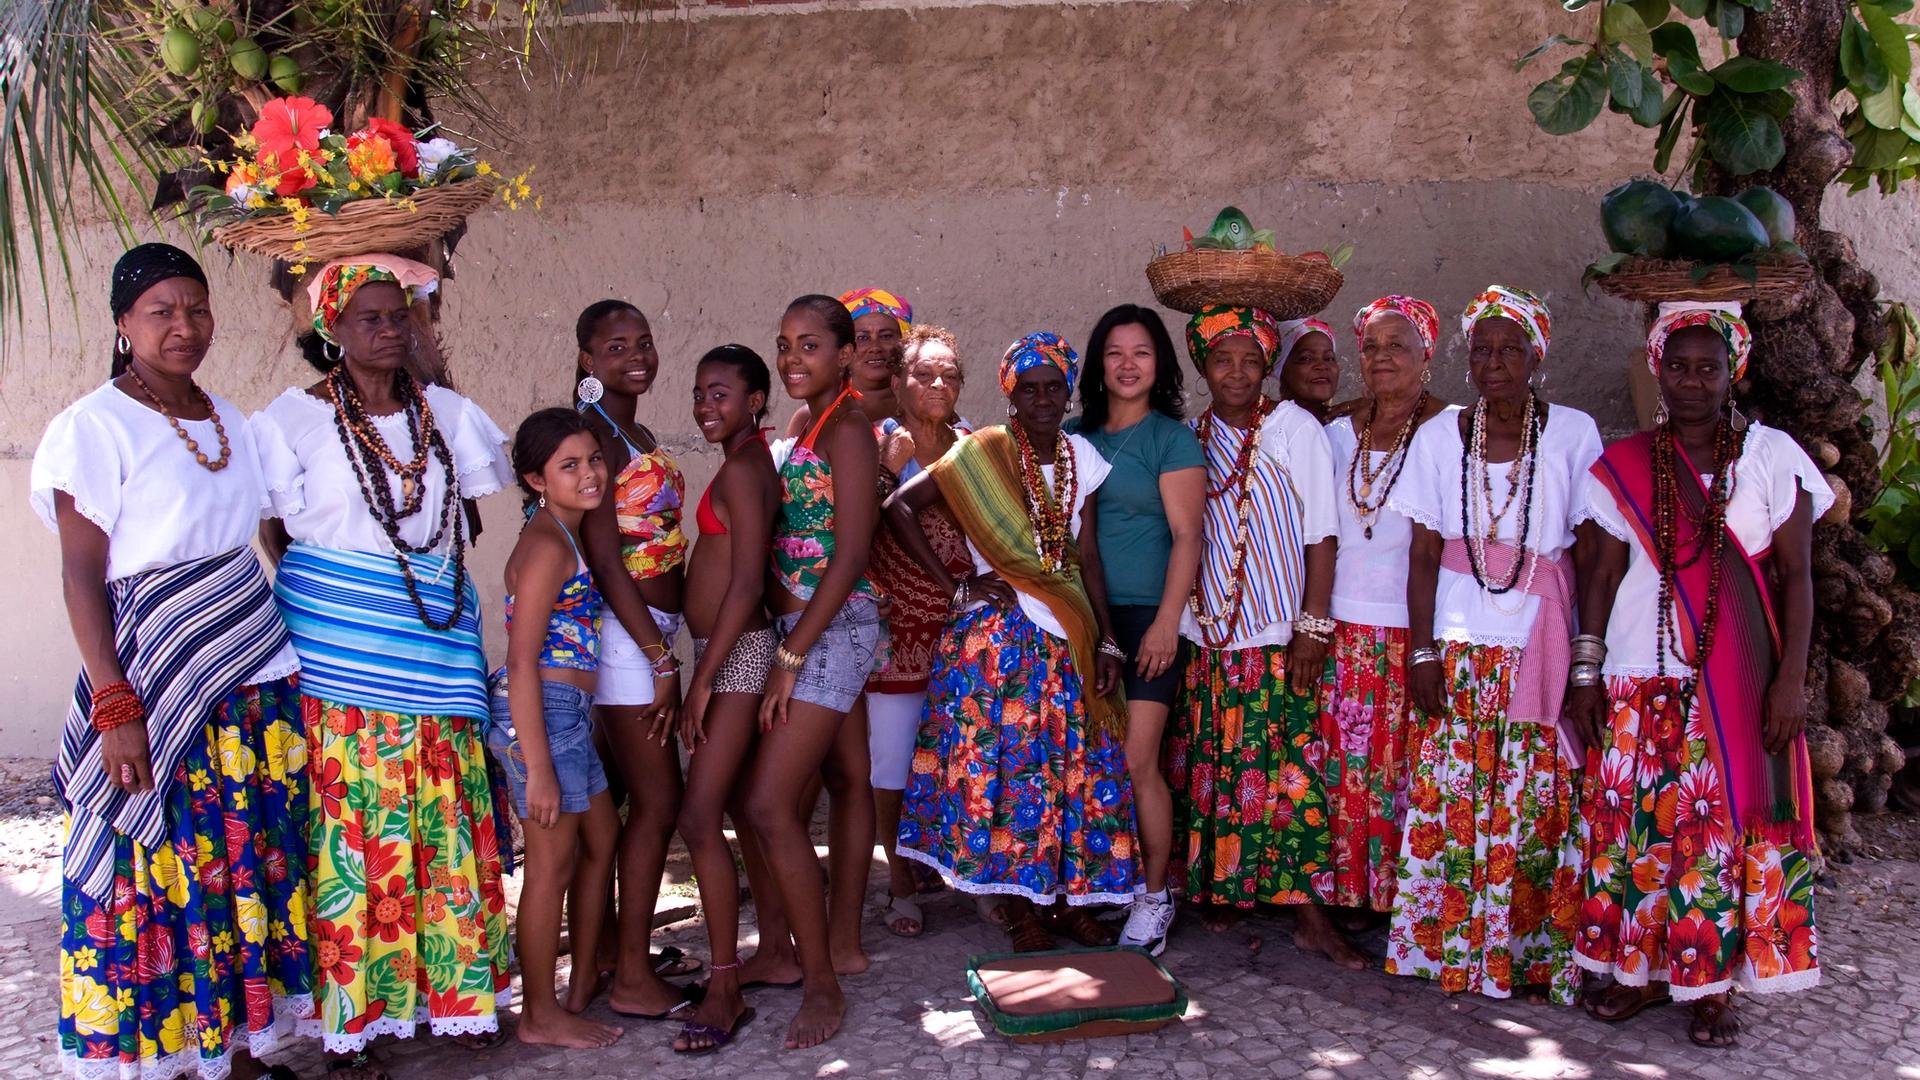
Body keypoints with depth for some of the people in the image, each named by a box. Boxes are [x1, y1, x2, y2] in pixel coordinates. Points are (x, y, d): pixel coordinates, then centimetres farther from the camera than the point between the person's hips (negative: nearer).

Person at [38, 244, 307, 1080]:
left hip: (257, 681, 6)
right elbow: (82, 576, -9)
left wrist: (275, 654, 9)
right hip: (157, 690, -6)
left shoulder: (229, 418, 11)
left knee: (249, 874, 9)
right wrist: (114, 706, -15)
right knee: (167, 879, 1)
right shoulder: (96, 426, -7)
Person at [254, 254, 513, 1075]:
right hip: (334, 665, -3)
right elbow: (276, 535, 3)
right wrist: (339, 600, -2)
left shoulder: (447, 415, 9)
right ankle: (347, 1014, 10)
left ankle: (452, 988, 18)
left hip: (435, 652, 4)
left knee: (444, 824, 6)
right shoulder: (295, 418, -1)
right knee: (347, 831, -1)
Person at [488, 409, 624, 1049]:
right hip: (542, 715, -10)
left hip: (570, 713, 10)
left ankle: (586, 983, 33)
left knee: (601, 841, 19)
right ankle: (541, 1016, 16)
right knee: (553, 864, 2)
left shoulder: (567, 535, 12)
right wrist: (537, 768, -22)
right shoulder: (547, 544, -16)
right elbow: (521, 662, -20)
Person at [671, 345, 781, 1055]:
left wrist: (703, 677, -18)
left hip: (735, 654, -10)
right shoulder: (754, 462, 14)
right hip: (731, 653, 10)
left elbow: (747, 583, -20)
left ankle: (725, 992, -5)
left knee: (700, 819, -11)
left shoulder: (740, 469, -14)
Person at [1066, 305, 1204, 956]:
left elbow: (1187, 536, -6)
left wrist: (1166, 622, -14)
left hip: (1145, 617, -5)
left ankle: (1154, 898, 7)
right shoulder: (1073, 436, 12)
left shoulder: (1172, 438, -1)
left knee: (1135, 763, -7)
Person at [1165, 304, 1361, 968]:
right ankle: (1222, 891, 20)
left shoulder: (1296, 428, -1)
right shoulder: (1191, 439, 8)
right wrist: (1172, 624, 9)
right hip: (1208, 636, 3)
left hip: (1280, 635, -3)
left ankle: (1308, 913, 0)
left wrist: (1313, 627, -9)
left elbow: (1320, 534, -4)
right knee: (1212, 765, 6)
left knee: (1289, 769, -6)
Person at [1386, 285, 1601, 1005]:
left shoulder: (1574, 434, -1)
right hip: (1458, 642, 1)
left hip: (1539, 648, -1)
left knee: (1535, 805, -1)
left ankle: (1529, 952, 12)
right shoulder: (1440, 437, 3)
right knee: (1445, 797, 1)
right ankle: (1443, 943, 14)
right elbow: (1424, 553, 3)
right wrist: (1422, 650, -3)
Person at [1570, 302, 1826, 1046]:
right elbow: (1603, 574, 6)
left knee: (1725, 821, 0)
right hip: (1641, 679, 2)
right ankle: (1642, 968, 16)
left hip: (1738, 681, -1)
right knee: (1632, 819, 1)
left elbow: (1795, 573, 0)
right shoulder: (1623, 466, 6)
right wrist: (1585, 671, 1)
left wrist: (1791, 677, -7)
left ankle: (1713, 983, 13)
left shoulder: (1771, 455, 2)